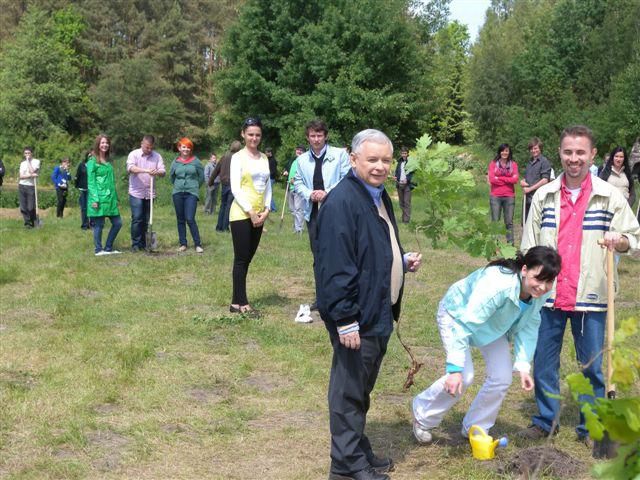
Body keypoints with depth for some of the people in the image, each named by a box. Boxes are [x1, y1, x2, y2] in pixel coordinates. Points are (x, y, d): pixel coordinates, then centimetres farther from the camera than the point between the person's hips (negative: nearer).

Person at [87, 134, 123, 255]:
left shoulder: (108, 161, 17)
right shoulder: (92, 161, -5)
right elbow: (91, 182, -10)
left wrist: (115, 198, 14)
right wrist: (95, 199, -18)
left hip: (110, 198, 7)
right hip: (99, 198, -7)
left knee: (117, 223, 6)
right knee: (99, 224, -2)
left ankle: (108, 248, 16)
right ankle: (98, 250, 8)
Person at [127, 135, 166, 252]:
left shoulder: (157, 156, 7)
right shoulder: (134, 154, -2)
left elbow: (163, 171, -2)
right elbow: (130, 168, -19)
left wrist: (157, 172, -26)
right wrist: (145, 170, -32)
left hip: (150, 193, 3)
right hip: (136, 193, -3)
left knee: (146, 220, 8)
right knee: (137, 219, -6)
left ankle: (143, 244, 15)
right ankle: (135, 244, 0)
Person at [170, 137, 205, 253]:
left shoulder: (195, 161, -2)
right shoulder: (176, 162, 6)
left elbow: (201, 176, 8)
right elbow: (171, 176, 21)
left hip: (191, 193, -4)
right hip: (178, 193, 4)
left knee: (190, 219, -13)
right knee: (180, 220, 7)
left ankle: (198, 244, -6)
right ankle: (183, 244, 15)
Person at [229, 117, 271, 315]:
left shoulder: (264, 158, 12)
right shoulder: (238, 157, -4)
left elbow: (268, 186, 13)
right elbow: (235, 188, -10)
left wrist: (266, 210, -1)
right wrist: (250, 212, -14)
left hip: (259, 215, 6)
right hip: (241, 214, -6)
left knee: (247, 258, 8)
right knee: (241, 259, -5)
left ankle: (237, 301, 13)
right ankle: (240, 303, -1)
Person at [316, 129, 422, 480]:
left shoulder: (380, 197, 12)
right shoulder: (341, 202, -20)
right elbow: (335, 266, -24)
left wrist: (403, 262, 6)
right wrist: (345, 320, -25)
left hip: (379, 313, 10)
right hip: (356, 318, -10)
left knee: (362, 388, 20)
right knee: (349, 390, 3)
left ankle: (359, 451, 33)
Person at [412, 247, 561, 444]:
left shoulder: (542, 293, -23)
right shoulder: (497, 285, -43)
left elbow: (528, 326, -9)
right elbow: (464, 325, -40)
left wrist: (523, 366, -17)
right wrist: (455, 369, -42)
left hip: (493, 323, 7)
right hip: (457, 315, -6)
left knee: (502, 378, -2)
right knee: (464, 377, -18)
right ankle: (422, 416, 8)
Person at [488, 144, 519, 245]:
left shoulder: (513, 164, 7)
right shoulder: (493, 163, 4)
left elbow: (515, 179, -4)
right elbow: (492, 179, -7)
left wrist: (499, 178, -6)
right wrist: (508, 180, -4)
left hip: (509, 197, 1)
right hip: (495, 196, -1)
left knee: (509, 222, 3)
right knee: (495, 221, 1)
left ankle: (510, 243, 6)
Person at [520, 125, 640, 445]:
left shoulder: (610, 196, -1)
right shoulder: (544, 195, 5)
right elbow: (529, 247, 9)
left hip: (590, 297, -2)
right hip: (548, 296, 2)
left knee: (592, 365, 6)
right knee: (543, 362, 10)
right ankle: (545, 421, 26)